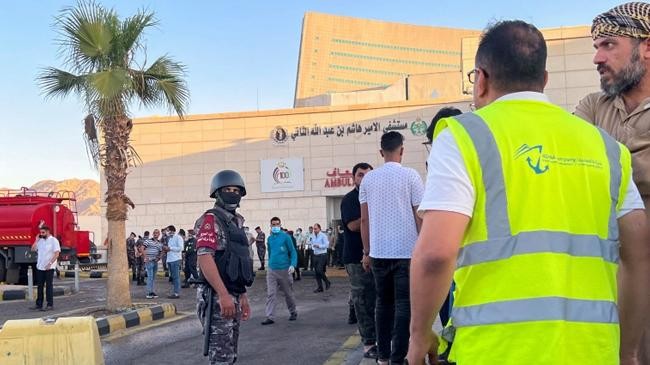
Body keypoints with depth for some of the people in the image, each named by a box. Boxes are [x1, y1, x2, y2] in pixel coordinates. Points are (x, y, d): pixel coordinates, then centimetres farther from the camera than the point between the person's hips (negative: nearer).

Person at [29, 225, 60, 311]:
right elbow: (33, 249, 13)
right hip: (40, 267, 6)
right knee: (39, 286, 9)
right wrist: (37, 240, 1)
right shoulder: (40, 240, 12)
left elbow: (57, 254, -13)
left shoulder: (54, 240, -7)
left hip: (49, 268, -6)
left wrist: (50, 263, -20)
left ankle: (50, 305, 3)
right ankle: (38, 304, 15)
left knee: (49, 286, -2)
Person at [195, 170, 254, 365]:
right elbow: (205, 259, -21)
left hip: (233, 297, 9)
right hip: (218, 298, -9)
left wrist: (242, 296, 20)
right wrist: (223, 295, -27)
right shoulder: (210, 220, -10)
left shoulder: (236, 222, 18)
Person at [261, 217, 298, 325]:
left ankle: (293, 313, 30)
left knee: (288, 293, 11)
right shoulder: (269, 238, 8)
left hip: (284, 270, -3)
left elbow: (293, 252, -6)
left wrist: (293, 265, -19)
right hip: (271, 270, 3)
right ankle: (269, 317, -5)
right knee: (270, 294, -5)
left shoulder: (285, 237, -6)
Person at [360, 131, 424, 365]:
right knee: (403, 305, 1)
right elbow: (419, 217, -5)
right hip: (406, 251, -3)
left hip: (379, 252, 3)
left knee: (383, 303, 13)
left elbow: (364, 220, 7)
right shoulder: (410, 176, -4)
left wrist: (366, 252, 14)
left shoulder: (368, 179, 5)